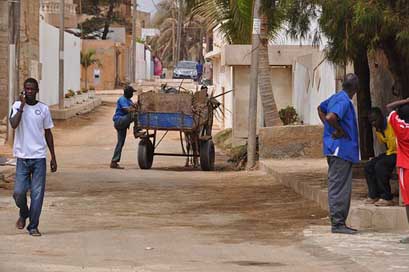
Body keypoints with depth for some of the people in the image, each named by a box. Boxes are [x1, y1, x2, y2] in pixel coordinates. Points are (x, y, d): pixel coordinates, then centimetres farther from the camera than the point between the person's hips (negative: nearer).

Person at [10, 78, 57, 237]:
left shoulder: (43, 109, 6)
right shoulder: (17, 106, 1)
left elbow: (48, 133, 12)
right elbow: (14, 124, -17)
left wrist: (53, 157, 10)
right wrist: (22, 105, -15)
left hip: (39, 157, 1)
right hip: (22, 157, -1)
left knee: (37, 193, -2)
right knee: (19, 192, -5)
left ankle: (33, 226, 7)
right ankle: (24, 214, 25)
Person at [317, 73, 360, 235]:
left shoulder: (335, 98, 12)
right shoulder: (344, 101, -18)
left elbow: (320, 109, 29)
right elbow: (330, 117, -34)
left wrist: (330, 128, 18)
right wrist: (341, 131, -17)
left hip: (336, 149, 10)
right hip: (342, 148, -10)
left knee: (337, 187, 13)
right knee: (339, 188, -7)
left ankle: (339, 222, 18)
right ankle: (337, 223, -5)